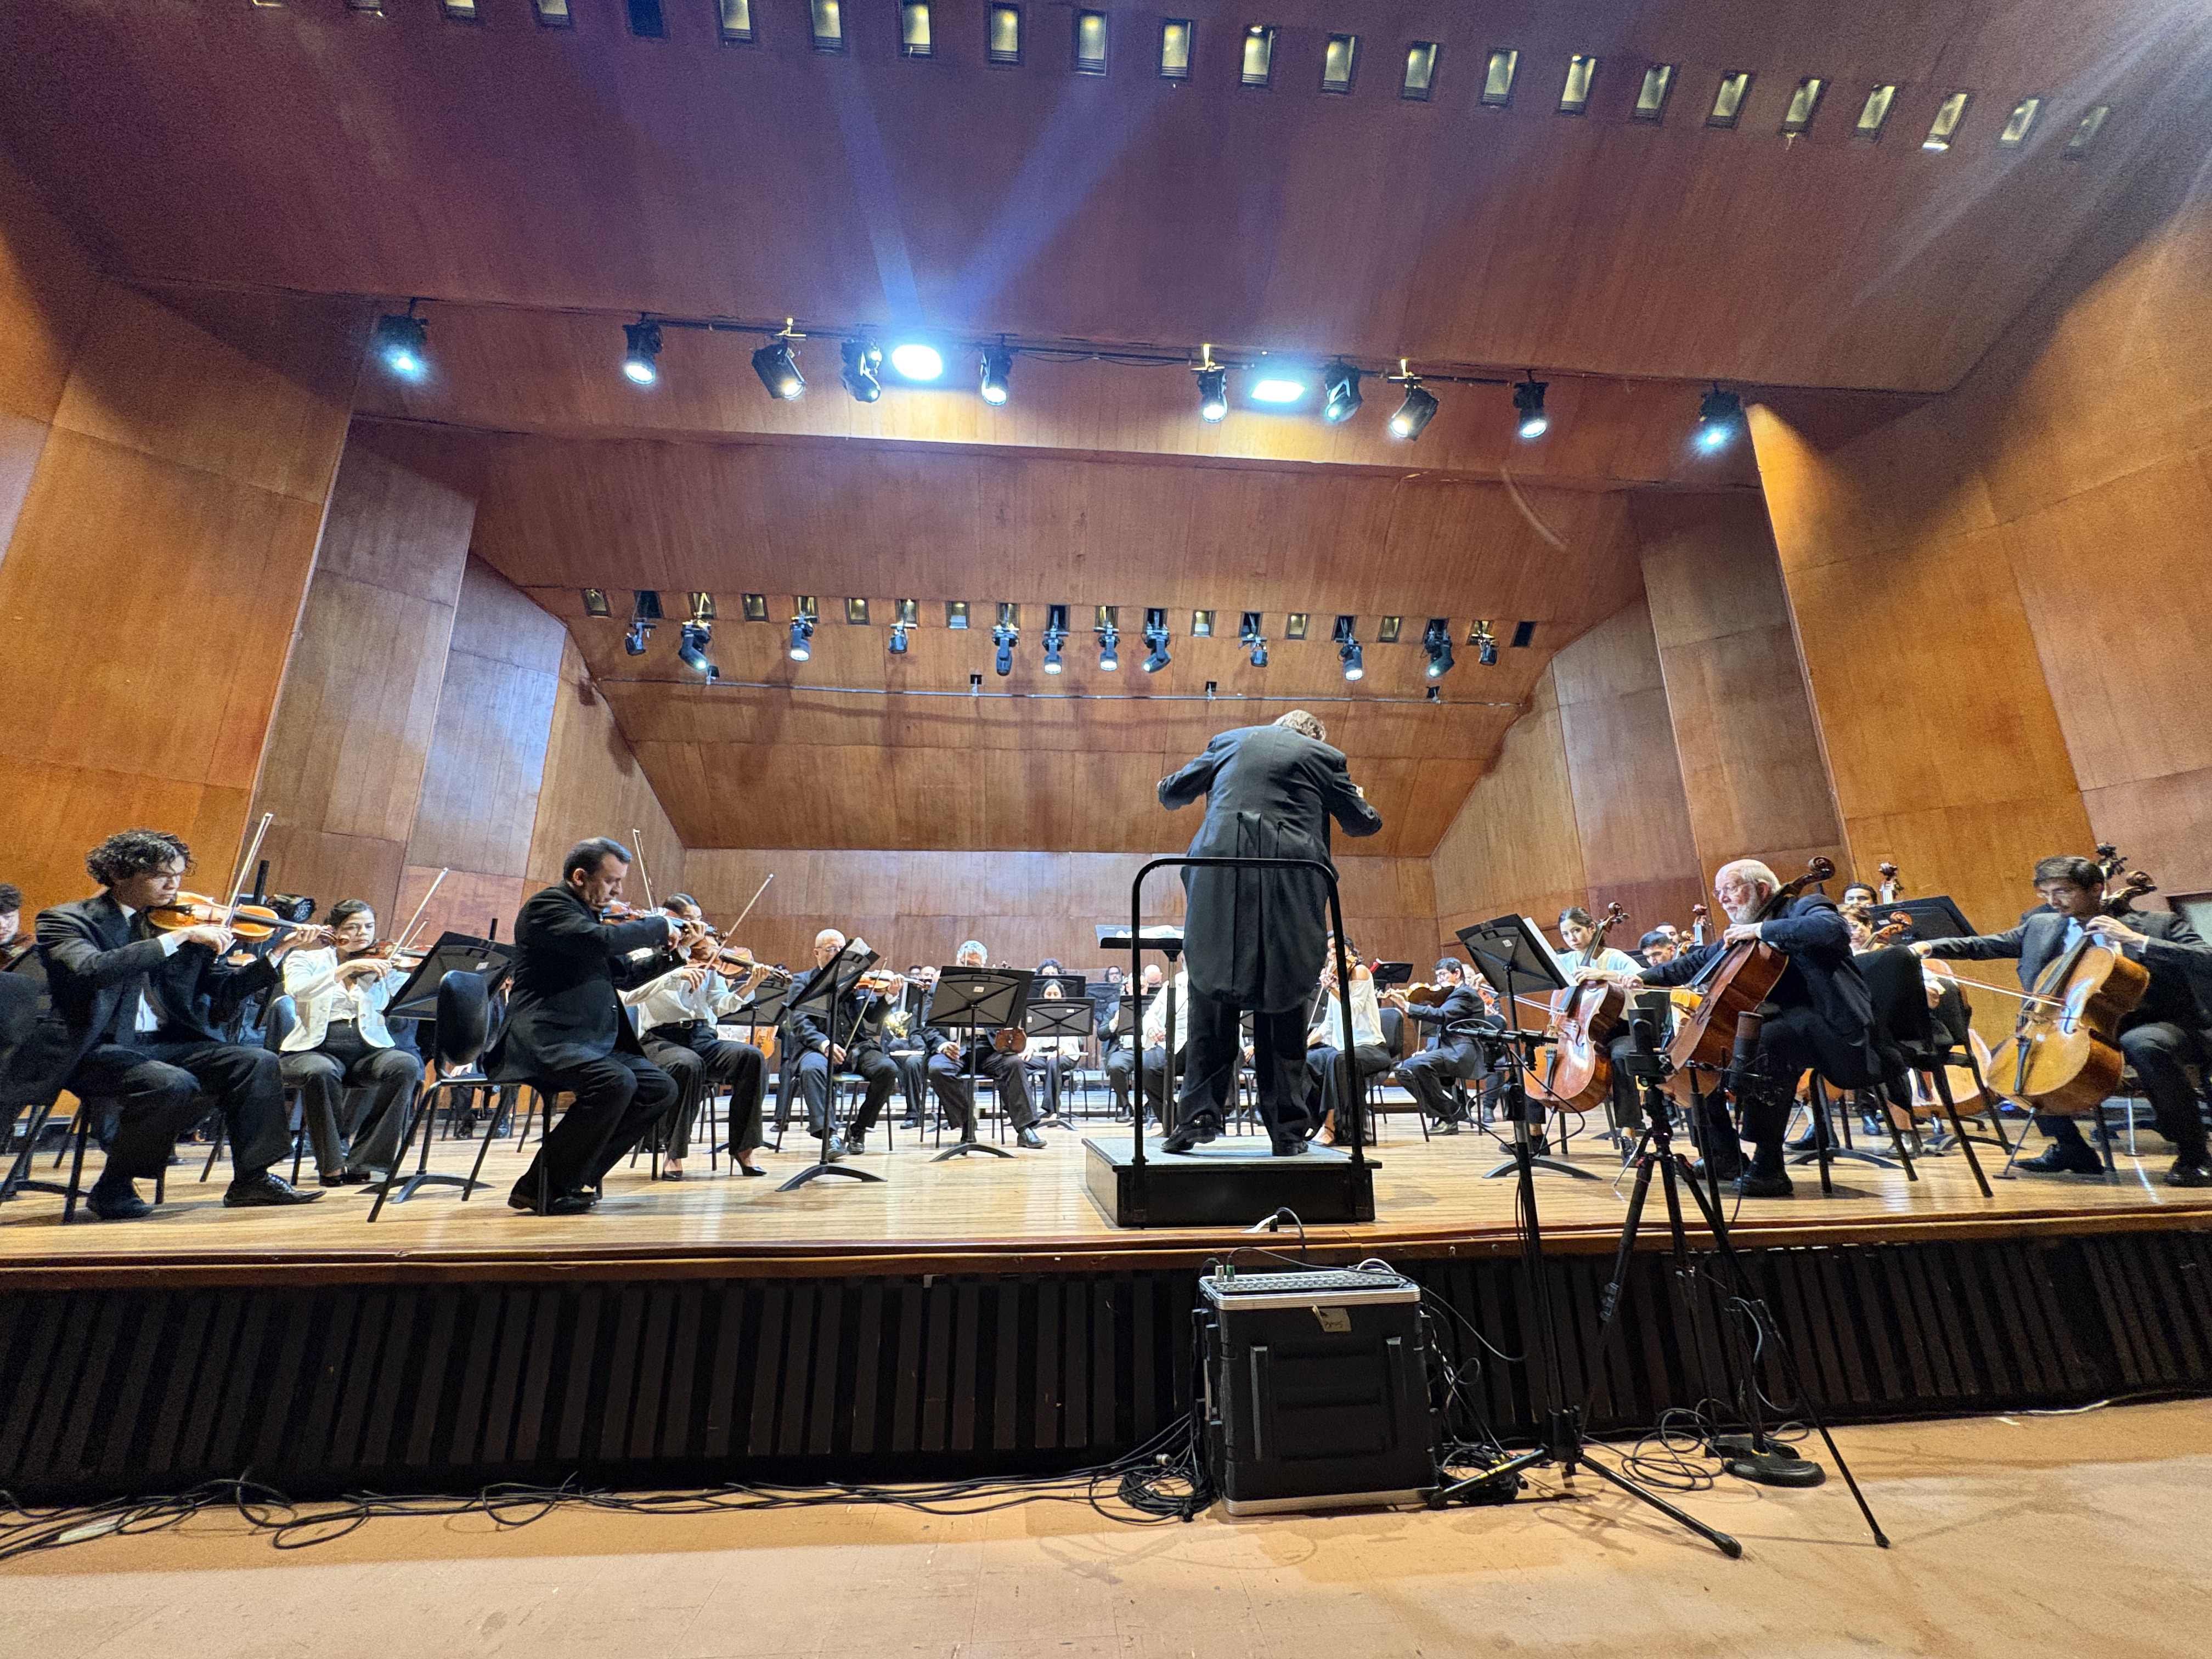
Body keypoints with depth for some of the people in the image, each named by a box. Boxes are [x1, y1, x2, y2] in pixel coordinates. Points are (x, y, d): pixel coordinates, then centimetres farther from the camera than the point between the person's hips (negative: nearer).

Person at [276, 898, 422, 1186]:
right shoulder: (306, 959, 10)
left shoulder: (382, 965, 13)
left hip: (368, 1050, 2)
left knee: (407, 1065, -30)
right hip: (316, 1049, -1)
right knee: (321, 1072, -36)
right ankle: (332, 1163, -17)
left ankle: (365, 1159, -20)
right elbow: (297, 989, -14)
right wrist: (348, 967, -24)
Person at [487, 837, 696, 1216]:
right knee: (615, 1083, -31)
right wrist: (659, 925, -14)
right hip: (544, 1039, -9)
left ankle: (580, 1175, 3)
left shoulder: (588, 914, 20)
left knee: (661, 1089, -5)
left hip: (595, 1041, 9)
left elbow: (625, 974, 26)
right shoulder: (547, 904, -8)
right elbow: (603, 941, -27)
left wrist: (672, 951, 13)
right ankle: (538, 1187, -14)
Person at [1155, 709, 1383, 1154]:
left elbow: (1172, 792, 18)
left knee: (1212, 993, 7)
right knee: (1283, 1001, 6)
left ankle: (1202, 1110, 1)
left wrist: (1171, 790, 41)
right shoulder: (1325, 756, 13)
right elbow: (1361, 823, 19)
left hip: (1222, 878, 1)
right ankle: (1286, 1128, 9)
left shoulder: (1231, 740, 18)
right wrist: (1363, 805, 41)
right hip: (1291, 885, 0)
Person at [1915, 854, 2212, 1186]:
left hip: (2154, 1025, -5)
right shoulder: (2041, 926, 11)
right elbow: (1982, 946, 10)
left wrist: (2137, 940, -19)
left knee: (2143, 1045, -38)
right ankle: (2071, 1149, 2)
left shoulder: (2158, 924, 1)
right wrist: (1928, 946, -8)